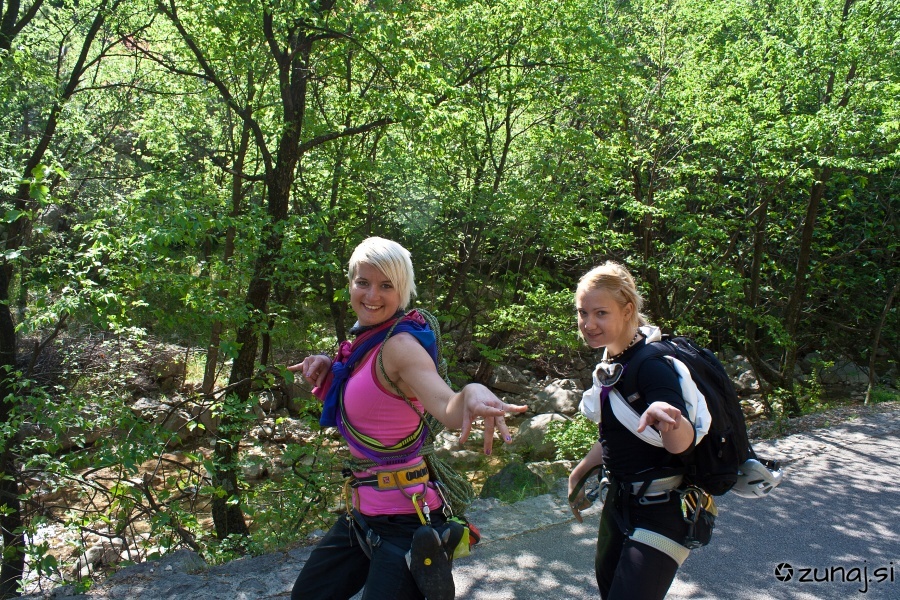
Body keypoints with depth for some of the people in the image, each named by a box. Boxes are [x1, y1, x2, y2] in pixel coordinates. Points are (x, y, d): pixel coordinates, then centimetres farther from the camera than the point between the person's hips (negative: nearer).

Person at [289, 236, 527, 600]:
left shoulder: (400, 345, -21)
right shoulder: (365, 342, 4)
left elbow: (449, 410, -38)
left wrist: (473, 392, -61)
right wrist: (327, 370, -2)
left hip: (402, 519, -9)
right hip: (363, 511, 9)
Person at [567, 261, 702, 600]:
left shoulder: (651, 366, -23)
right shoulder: (611, 362, 2)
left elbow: (681, 444, -36)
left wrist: (664, 414, -57)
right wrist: (582, 472, 22)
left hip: (661, 510, -9)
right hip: (621, 499, 9)